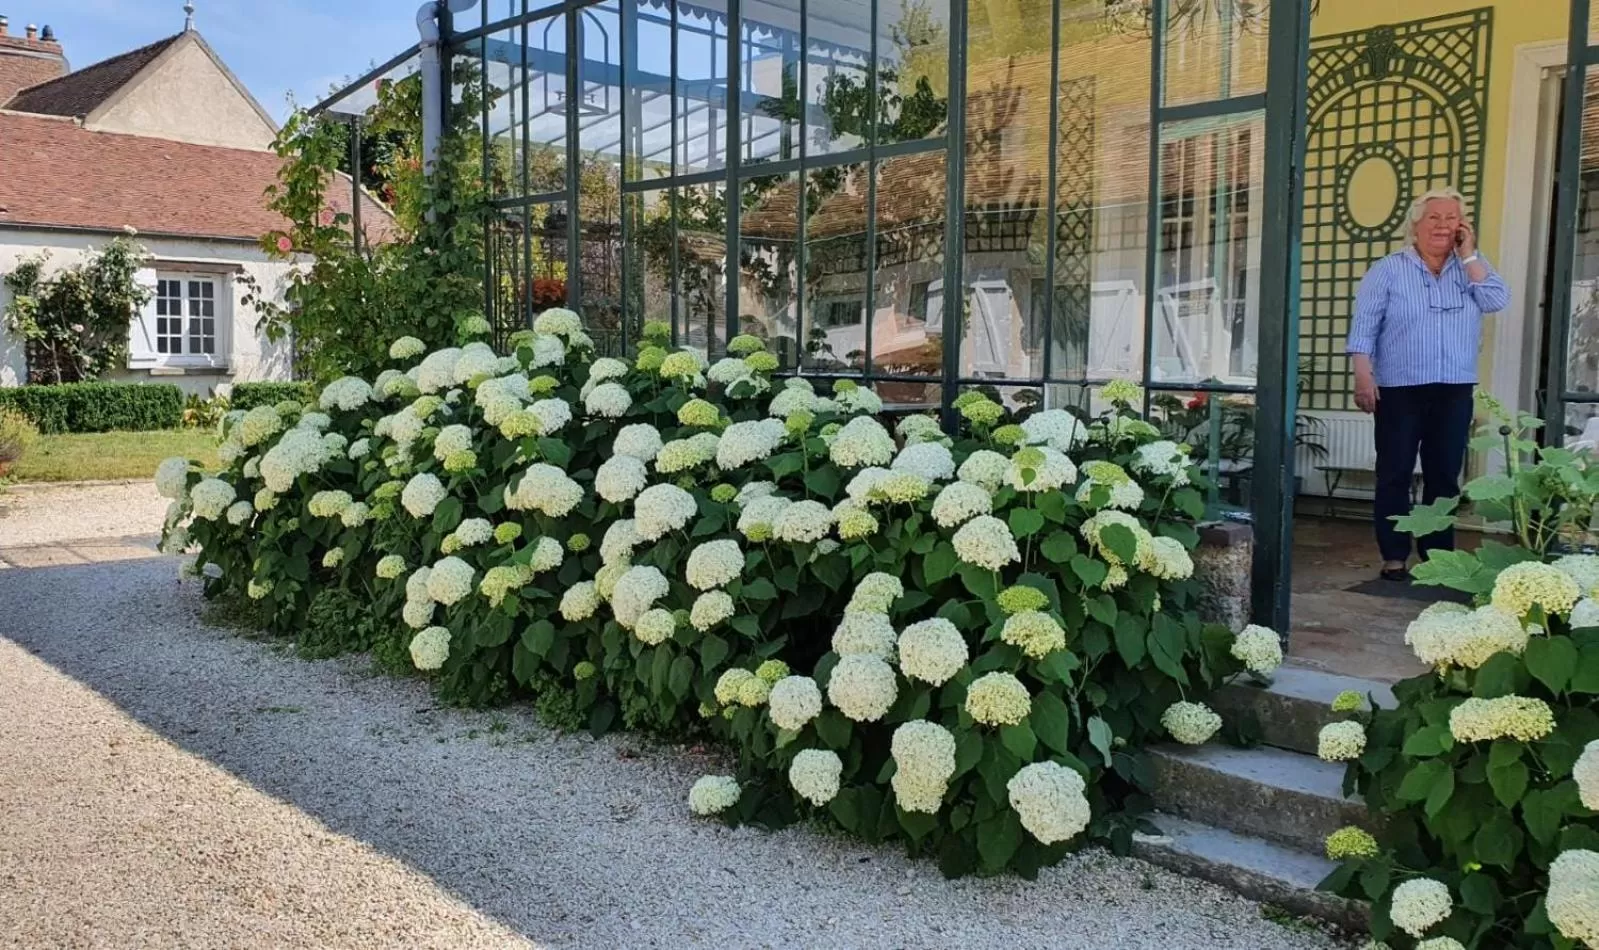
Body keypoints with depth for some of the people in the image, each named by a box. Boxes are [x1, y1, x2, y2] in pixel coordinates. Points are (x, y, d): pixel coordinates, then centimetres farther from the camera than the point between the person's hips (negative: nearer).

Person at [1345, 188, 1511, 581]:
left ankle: (1438, 555, 14)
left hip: (1454, 391, 3)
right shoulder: (1388, 270, 2)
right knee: (1395, 474, -1)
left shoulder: (1472, 267, 12)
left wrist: (1468, 255, -4)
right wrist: (1363, 378, -14)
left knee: (1444, 475, 6)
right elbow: (1363, 326, -4)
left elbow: (1497, 301, -6)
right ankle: (1394, 556, 4)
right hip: (1399, 389, -3)